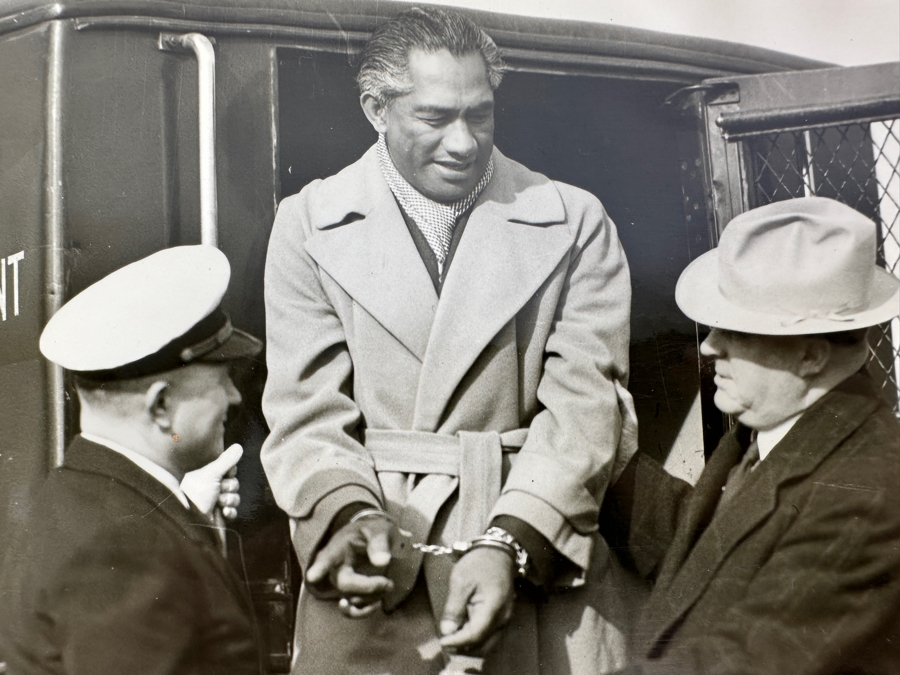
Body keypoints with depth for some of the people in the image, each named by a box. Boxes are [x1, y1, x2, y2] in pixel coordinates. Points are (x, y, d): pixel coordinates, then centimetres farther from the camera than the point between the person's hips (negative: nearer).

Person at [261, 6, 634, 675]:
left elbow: (582, 401, -6)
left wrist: (509, 542, -19)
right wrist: (351, 513, -20)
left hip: (537, 548, 0)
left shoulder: (575, 222, 2)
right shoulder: (308, 225, 4)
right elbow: (307, 408, -1)